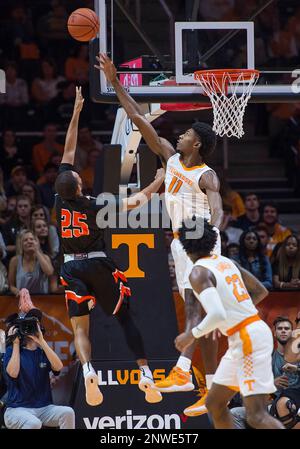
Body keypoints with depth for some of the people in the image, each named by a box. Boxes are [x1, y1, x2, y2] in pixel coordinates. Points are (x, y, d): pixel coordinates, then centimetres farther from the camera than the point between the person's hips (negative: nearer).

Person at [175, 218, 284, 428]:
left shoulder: (199, 273, -14)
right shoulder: (226, 262, 12)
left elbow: (218, 315, -27)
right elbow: (261, 291, 21)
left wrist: (192, 335, -12)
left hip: (248, 339, -9)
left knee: (256, 415, -16)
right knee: (214, 403, 17)